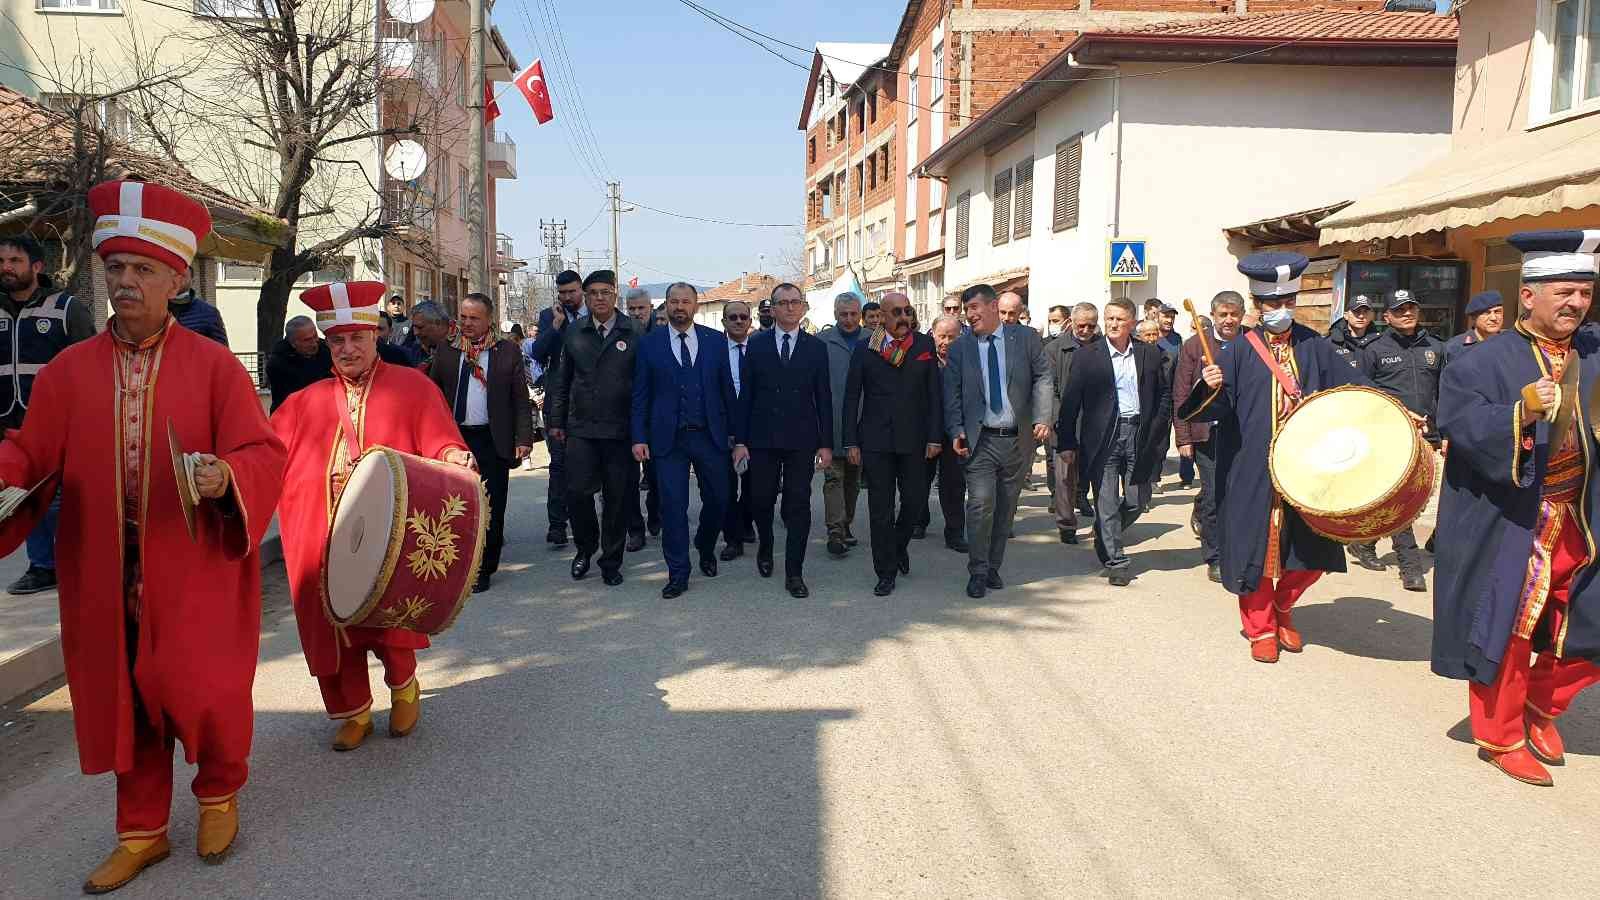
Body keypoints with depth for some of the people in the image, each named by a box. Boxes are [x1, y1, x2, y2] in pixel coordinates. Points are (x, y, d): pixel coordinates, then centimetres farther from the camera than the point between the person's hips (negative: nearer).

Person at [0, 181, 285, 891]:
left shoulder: (214, 365, -4)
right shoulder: (68, 370, 5)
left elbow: (264, 452, -9)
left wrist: (226, 475, -29)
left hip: (194, 572, -3)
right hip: (107, 577, 3)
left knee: (202, 691, 1)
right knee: (124, 699, 12)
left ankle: (219, 792, 31)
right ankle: (141, 831, 31)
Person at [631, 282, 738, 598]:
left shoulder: (716, 340, 4)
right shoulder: (649, 343, 2)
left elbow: (727, 389, 7)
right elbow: (640, 394, 2)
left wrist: (734, 431, 5)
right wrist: (639, 438, -4)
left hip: (710, 436, 2)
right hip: (668, 439, -1)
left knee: (717, 500, 9)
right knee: (673, 506, -1)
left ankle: (706, 549, 38)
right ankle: (678, 574, 10)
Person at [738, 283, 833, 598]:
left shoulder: (816, 347, 5)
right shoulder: (757, 344, 5)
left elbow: (824, 398, 5)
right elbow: (746, 394, 4)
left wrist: (826, 443, 0)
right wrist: (741, 439, -1)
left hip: (802, 439, 0)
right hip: (763, 438, 0)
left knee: (798, 506, 0)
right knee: (761, 500, 8)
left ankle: (794, 573, 9)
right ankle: (765, 549, 37)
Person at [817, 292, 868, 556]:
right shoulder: (821, 341, -1)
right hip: (832, 423, -3)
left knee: (854, 479, 13)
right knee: (834, 477, -5)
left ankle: (846, 525, 26)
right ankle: (835, 533, -6)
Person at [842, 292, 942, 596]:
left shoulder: (925, 345, 4)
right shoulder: (865, 349, 2)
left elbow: (934, 394, 3)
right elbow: (852, 397, 3)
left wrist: (935, 437, -3)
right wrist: (851, 441, -2)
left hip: (914, 439, 1)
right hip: (875, 440, -1)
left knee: (915, 501, 5)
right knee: (880, 508, 3)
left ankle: (899, 545, 36)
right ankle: (886, 573, 14)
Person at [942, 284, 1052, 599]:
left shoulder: (1025, 338, 2)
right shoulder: (960, 348, 4)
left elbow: (1043, 378, 2)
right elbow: (952, 393, 3)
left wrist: (1042, 418, -10)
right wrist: (956, 431, -9)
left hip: (1017, 439, 1)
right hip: (980, 440, -1)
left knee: (1006, 508, 9)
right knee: (981, 504, -10)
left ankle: (993, 567, 23)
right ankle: (978, 572, 3)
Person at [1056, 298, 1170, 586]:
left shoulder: (1151, 354, 7)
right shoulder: (1088, 357, 0)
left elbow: (1164, 394, 13)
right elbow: (1070, 401, -1)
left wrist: (1157, 431, 3)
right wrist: (1066, 442, -5)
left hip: (1139, 435, 3)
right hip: (1103, 436, -2)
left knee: (1135, 502, 8)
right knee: (1107, 503, -1)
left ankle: (1104, 539, 34)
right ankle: (1115, 561, 10)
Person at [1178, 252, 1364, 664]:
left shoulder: (1314, 346, 6)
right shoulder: (1239, 351, -2)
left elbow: (1353, 385, 7)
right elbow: (1216, 409, -9)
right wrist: (1212, 387, -30)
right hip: (1254, 471, -3)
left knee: (1311, 551, 7)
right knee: (1257, 548, 4)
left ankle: (1282, 609, 33)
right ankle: (1261, 629, 20)